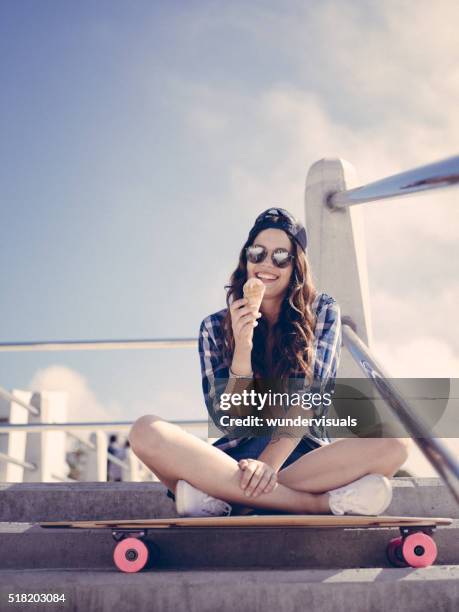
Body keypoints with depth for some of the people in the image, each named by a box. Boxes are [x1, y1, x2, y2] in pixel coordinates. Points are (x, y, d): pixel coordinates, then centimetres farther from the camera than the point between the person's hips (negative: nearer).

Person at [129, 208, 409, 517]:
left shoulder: (322, 311, 6)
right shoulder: (215, 327, 7)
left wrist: (270, 462, -23)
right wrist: (242, 347, -17)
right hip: (235, 457, 1)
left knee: (393, 445, -29)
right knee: (146, 431, -28)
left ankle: (224, 499, -32)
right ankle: (324, 502, -33)